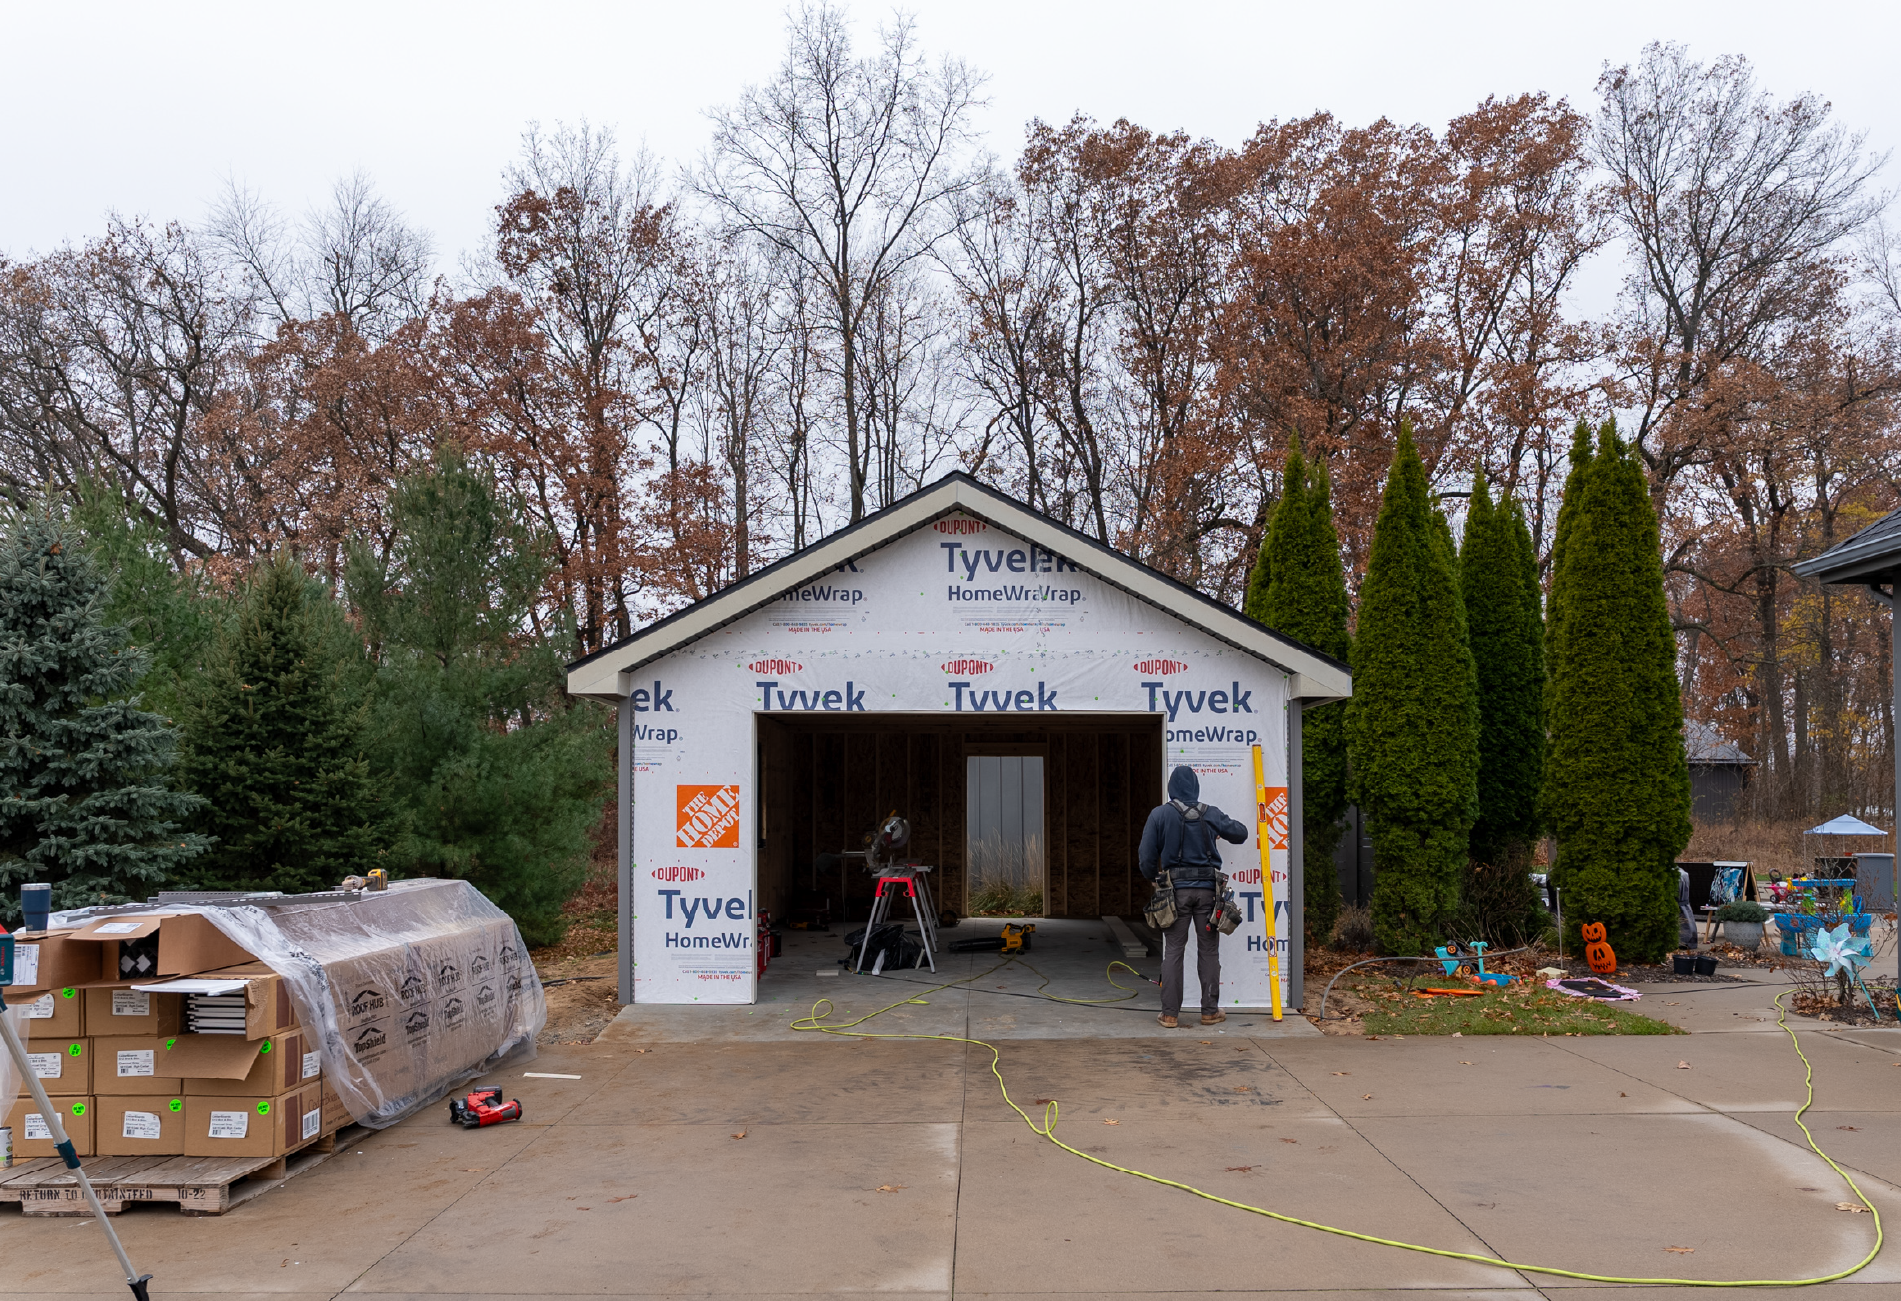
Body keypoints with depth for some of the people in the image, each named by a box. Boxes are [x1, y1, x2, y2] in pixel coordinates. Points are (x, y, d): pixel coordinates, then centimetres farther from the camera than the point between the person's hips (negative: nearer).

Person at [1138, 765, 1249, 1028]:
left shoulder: (1160, 814, -3)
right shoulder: (1210, 814, 1)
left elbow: (1146, 856, -2)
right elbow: (1240, 833, 13)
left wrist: (1154, 878, 18)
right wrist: (1223, 826, 34)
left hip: (1177, 889, -1)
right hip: (1207, 889, 1)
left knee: (1173, 951, 4)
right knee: (1208, 950, 9)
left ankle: (1170, 1013, 4)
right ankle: (1210, 1011, 13)